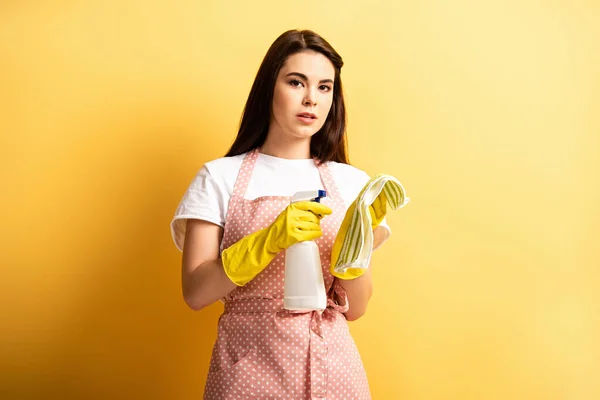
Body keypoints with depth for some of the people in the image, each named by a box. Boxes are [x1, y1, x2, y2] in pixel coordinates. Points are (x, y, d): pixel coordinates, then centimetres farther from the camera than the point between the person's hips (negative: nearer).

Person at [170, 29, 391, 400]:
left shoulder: (351, 182, 2)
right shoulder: (220, 177, -3)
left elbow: (355, 308, 1)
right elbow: (195, 292, -9)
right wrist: (269, 240, -22)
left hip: (331, 365, 2)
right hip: (248, 363, -2)